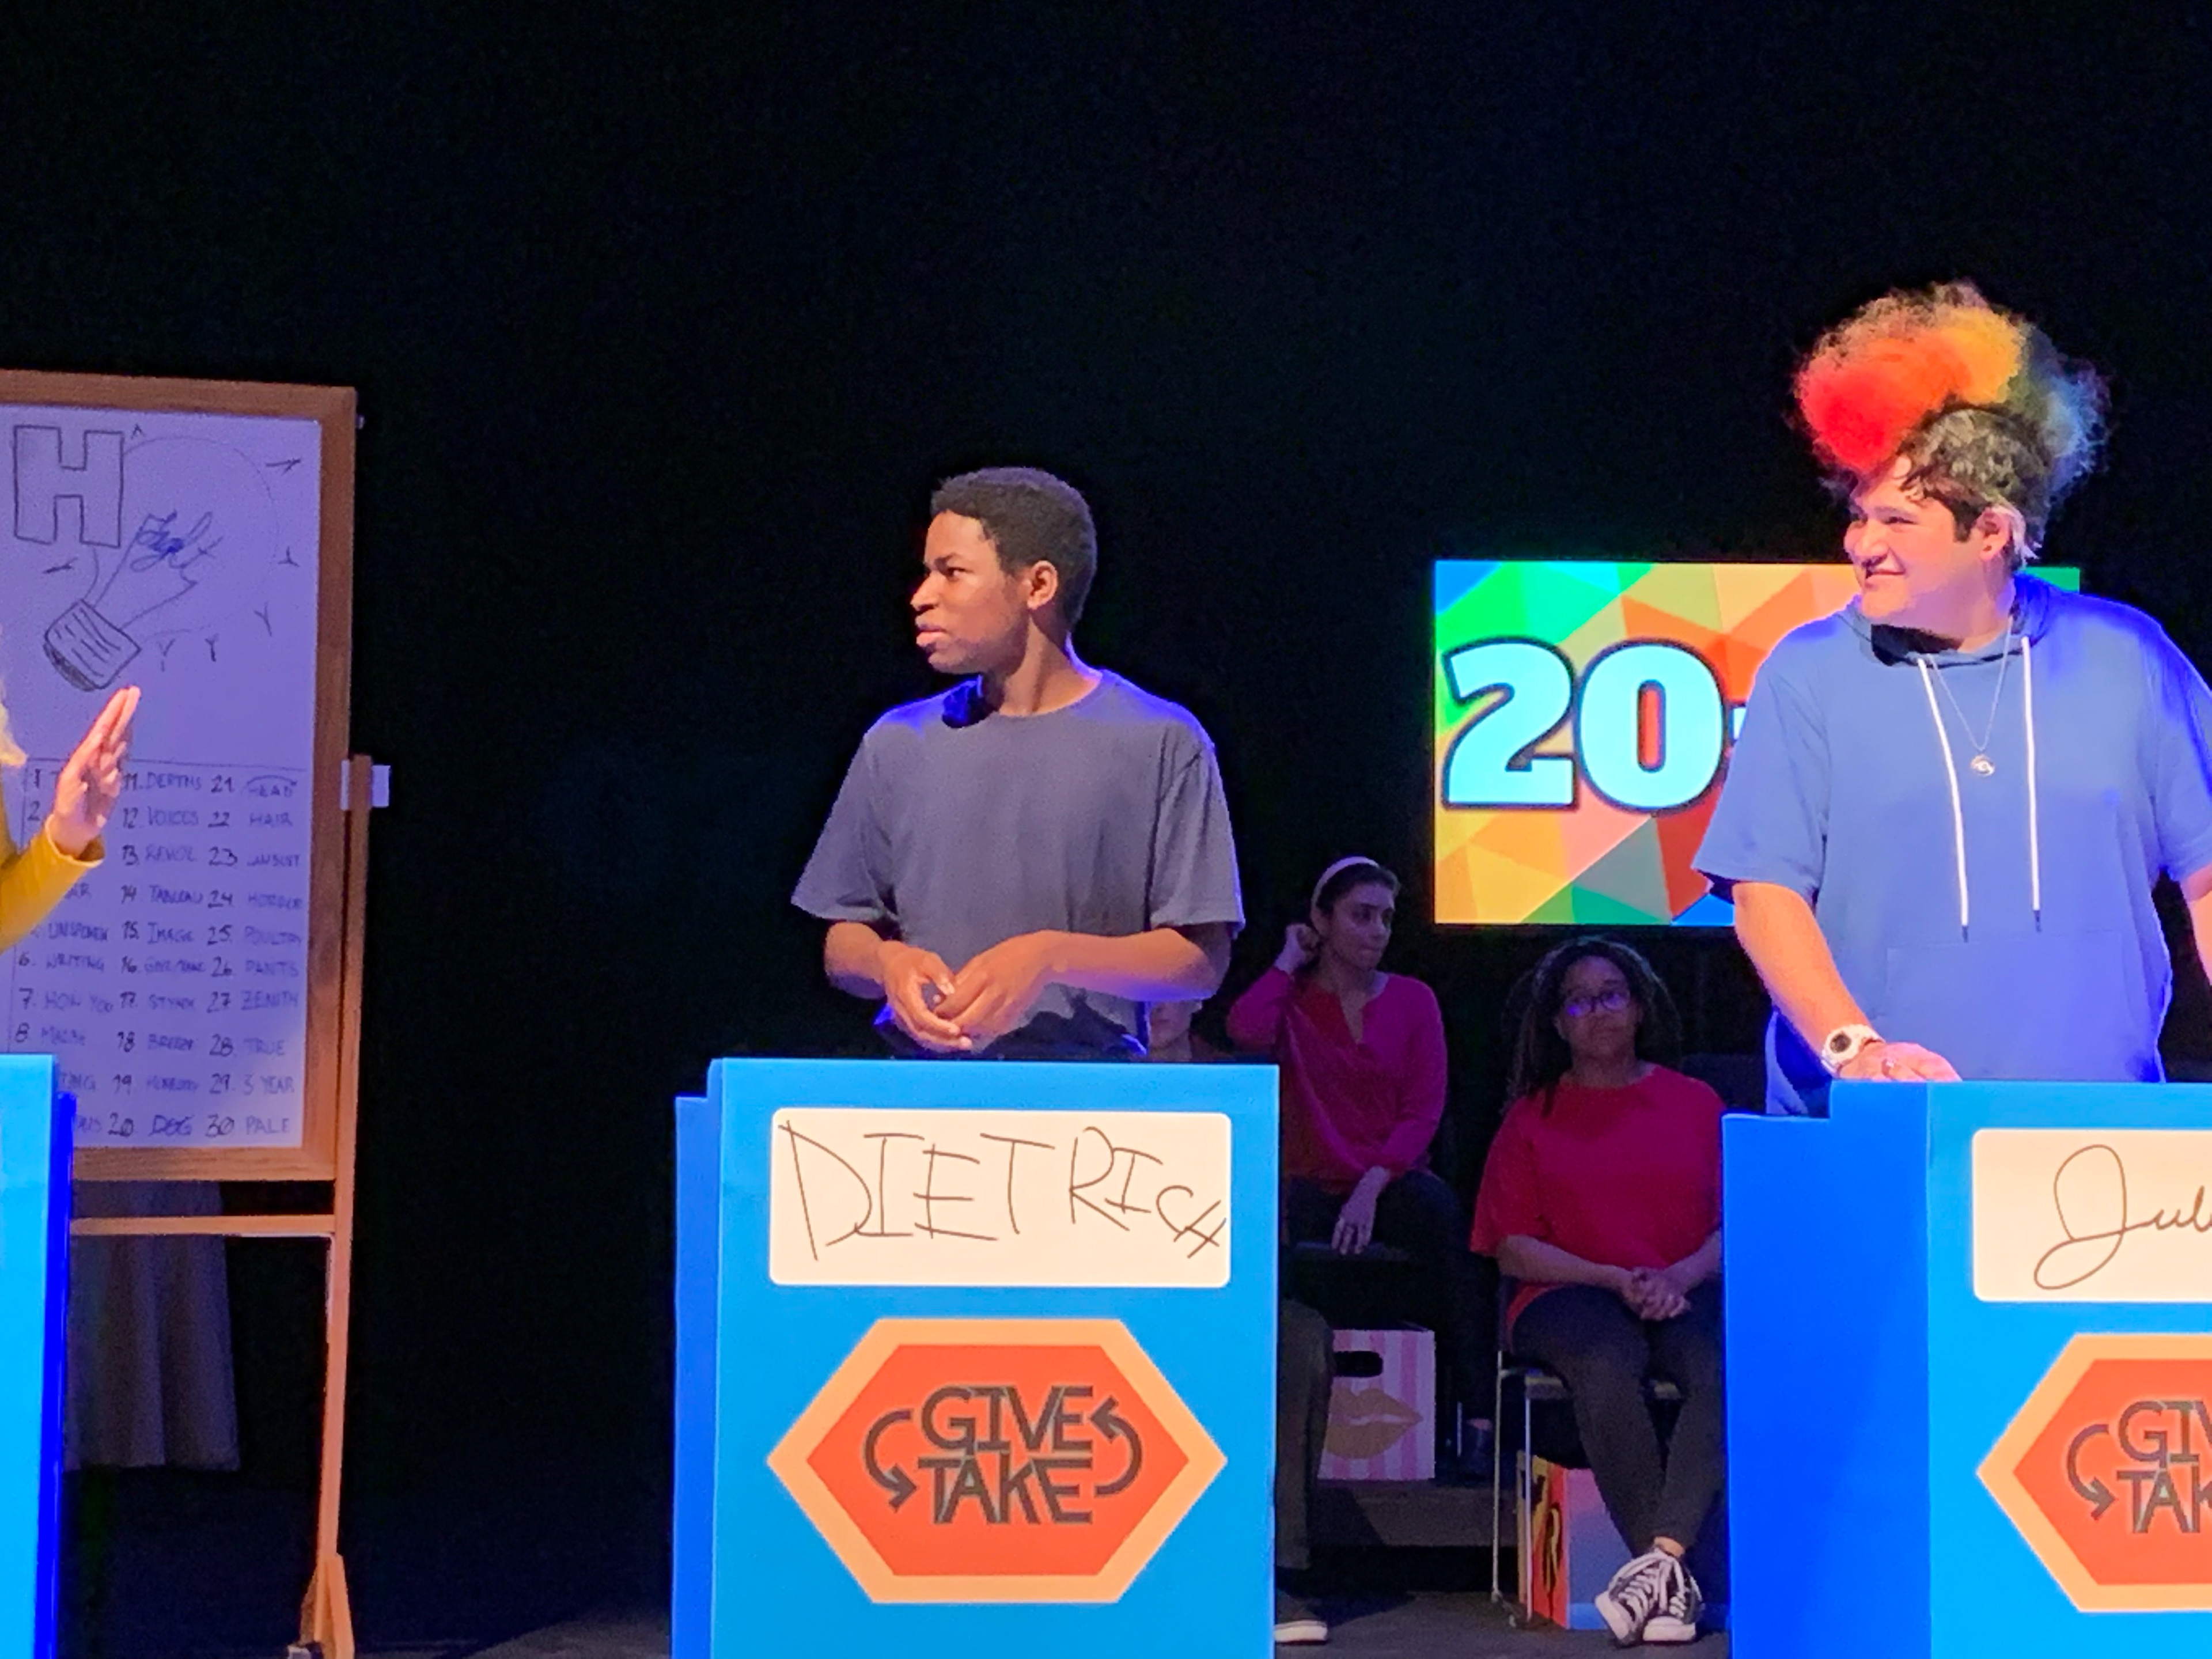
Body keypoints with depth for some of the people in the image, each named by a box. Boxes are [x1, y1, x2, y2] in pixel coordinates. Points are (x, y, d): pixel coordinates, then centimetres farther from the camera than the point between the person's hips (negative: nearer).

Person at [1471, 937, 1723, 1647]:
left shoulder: (1694, 1102, 17)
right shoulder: (1533, 1116, 15)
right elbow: (1512, 1249, 6)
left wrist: (1680, 1277, -11)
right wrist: (1615, 1280, -8)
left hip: (1684, 1294, 1)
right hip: (1571, 1295, -1)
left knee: (1725, 1367, -35)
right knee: (1604, 1367, -37)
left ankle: (1659, 1560, -42)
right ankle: (1676, 1581, -36)